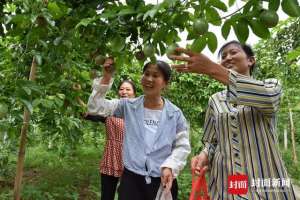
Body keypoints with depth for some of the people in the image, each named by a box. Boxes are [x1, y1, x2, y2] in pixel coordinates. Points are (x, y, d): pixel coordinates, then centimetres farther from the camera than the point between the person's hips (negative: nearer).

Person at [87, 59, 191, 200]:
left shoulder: (175, 114, -2)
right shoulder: (128, 106, -1)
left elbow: (182, 146, 1)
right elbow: (95, 107, -6)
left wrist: (170, 166, -15)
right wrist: (106, 78, -14)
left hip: (163, 181, 0)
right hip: (131, 178, 0)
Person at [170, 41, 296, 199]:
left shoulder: (271, 85, 1)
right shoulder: (215, 100, 8)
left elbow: (267, 98, -24)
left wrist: (212, 69, -30)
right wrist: (205, 155, -10)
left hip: (265, 186, -2)